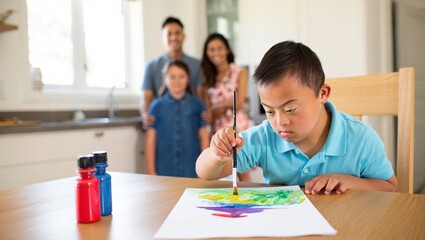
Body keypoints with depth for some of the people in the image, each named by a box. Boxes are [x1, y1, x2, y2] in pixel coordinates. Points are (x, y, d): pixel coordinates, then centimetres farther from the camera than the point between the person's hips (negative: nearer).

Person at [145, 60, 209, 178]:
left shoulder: (197, 105, 2)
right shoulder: (157, 106, 1)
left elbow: (204, 137, 5)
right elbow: (150, 141, 2)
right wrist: (151, 173, 1)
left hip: (191, 172, 0)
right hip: (164, 171, 0)